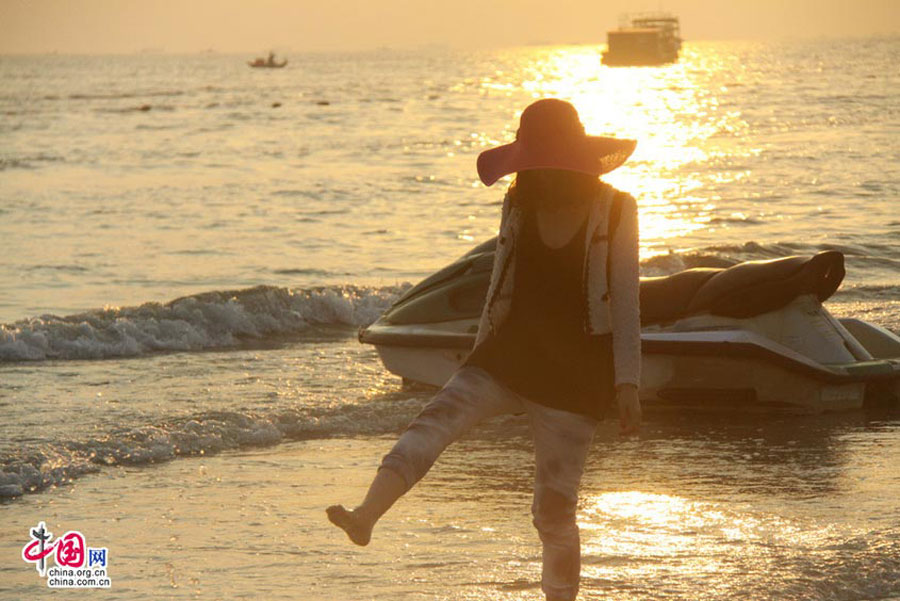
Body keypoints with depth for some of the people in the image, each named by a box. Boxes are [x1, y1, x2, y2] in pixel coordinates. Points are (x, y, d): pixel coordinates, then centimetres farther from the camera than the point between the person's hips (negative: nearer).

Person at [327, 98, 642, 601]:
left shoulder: (614, 212, -2)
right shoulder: (520, 207, 10)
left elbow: (626, 303, -4)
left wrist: (627, 385, -10)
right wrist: (477, 361, 20)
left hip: (575, 375, -4)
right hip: (509, 354, 4)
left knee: (555, 508, -4)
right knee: (434, 421, -24)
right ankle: (365, 519, -41)